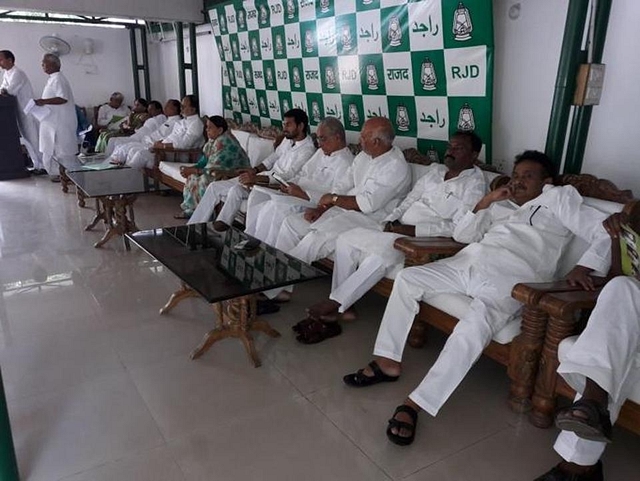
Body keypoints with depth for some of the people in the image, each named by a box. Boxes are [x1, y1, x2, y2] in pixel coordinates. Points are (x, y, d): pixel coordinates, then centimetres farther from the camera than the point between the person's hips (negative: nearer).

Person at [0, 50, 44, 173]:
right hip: (19, 112, 9)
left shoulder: (17, 73, -14)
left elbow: (10, 91, -19)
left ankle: (44, 166, 0)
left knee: (33, 139, -5)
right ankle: (37, 166, 15)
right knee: (27, 140, 10)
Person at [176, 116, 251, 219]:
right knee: (193, 176, 2)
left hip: (234, 176, -10)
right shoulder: (214, 140, 4)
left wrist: (193, 171, -20)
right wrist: (192, 169, -7)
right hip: (223, 171, 10)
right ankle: (190, 210, 10)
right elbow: (205, 159, 8)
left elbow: (215, 168, -26)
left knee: (203, 181, -25)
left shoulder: (224, 143, -26)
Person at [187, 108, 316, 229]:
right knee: (214, 187, -1)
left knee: (236, 190, -33)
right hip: (266, 175, 9)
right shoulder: (288, 139, 10)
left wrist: (256, 178, -32)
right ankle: (193, 226, 2)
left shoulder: (307, 149, -17)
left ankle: (221, 226, -17)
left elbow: (288, 176, -26)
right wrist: (255, 170, 5)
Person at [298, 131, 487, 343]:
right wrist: (392, 220, -2)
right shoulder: (435, 170, 19)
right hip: (397, 233, 7)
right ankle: (340, 308, -10)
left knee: (383, 254, -34)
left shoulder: (474, 183, -3)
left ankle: (335, 304, -20)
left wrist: (410, 229, -20)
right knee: (346, 240, -11)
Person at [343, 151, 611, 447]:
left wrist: (584, 267, -14)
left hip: (513, 276, -6)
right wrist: (486, 201, 14)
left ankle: (414, 404, -32)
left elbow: (605, 232, 5)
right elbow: (461, 235, 25)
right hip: (469, 261, 7)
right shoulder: (501, 206, 31)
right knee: (407, 278, -7)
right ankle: (388, 363, -2)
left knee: (472, 330, -33)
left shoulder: (559, 198, 17)